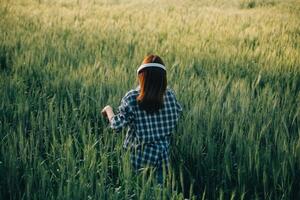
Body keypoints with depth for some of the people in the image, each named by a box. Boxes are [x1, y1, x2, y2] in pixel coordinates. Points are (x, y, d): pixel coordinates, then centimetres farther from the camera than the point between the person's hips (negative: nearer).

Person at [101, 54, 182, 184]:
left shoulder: (131, 98, -17)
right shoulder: (169, 95, -8)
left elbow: (117, 126, -16)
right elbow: (177, 114, 9)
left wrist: (108, 109, 1)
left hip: (139, 157, -2)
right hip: (161, 155, 3)